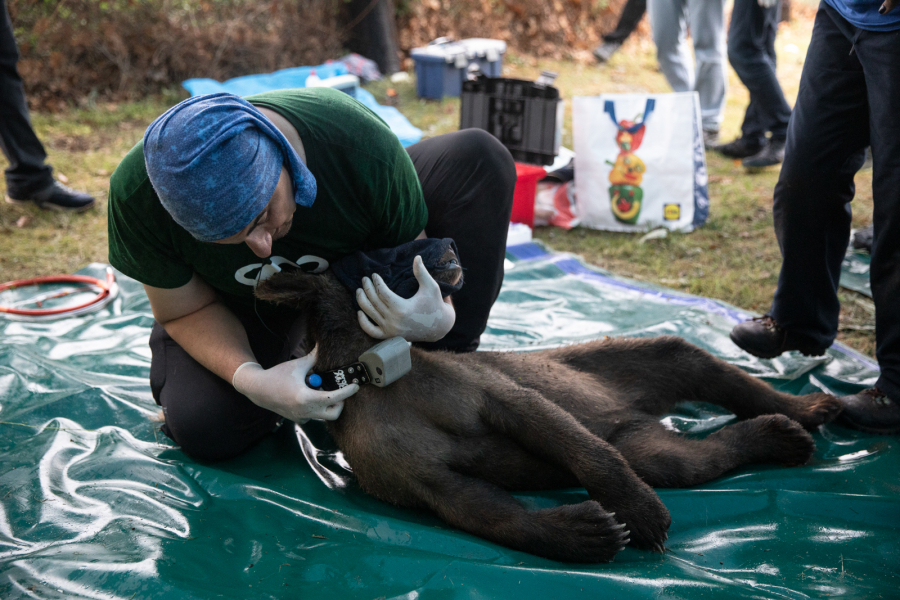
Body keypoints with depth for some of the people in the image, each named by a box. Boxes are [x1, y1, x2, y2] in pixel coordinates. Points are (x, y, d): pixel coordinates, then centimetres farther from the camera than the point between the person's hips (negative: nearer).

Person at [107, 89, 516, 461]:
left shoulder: (363, 147, -38)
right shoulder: (137, 190, -36)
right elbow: (184, 312, -20)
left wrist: (437, 320, -47)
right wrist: (250, 379, -40)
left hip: (353, 259, 1)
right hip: (244, 300, 0)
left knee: (478, 158, -22)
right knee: (202, 429, -26)